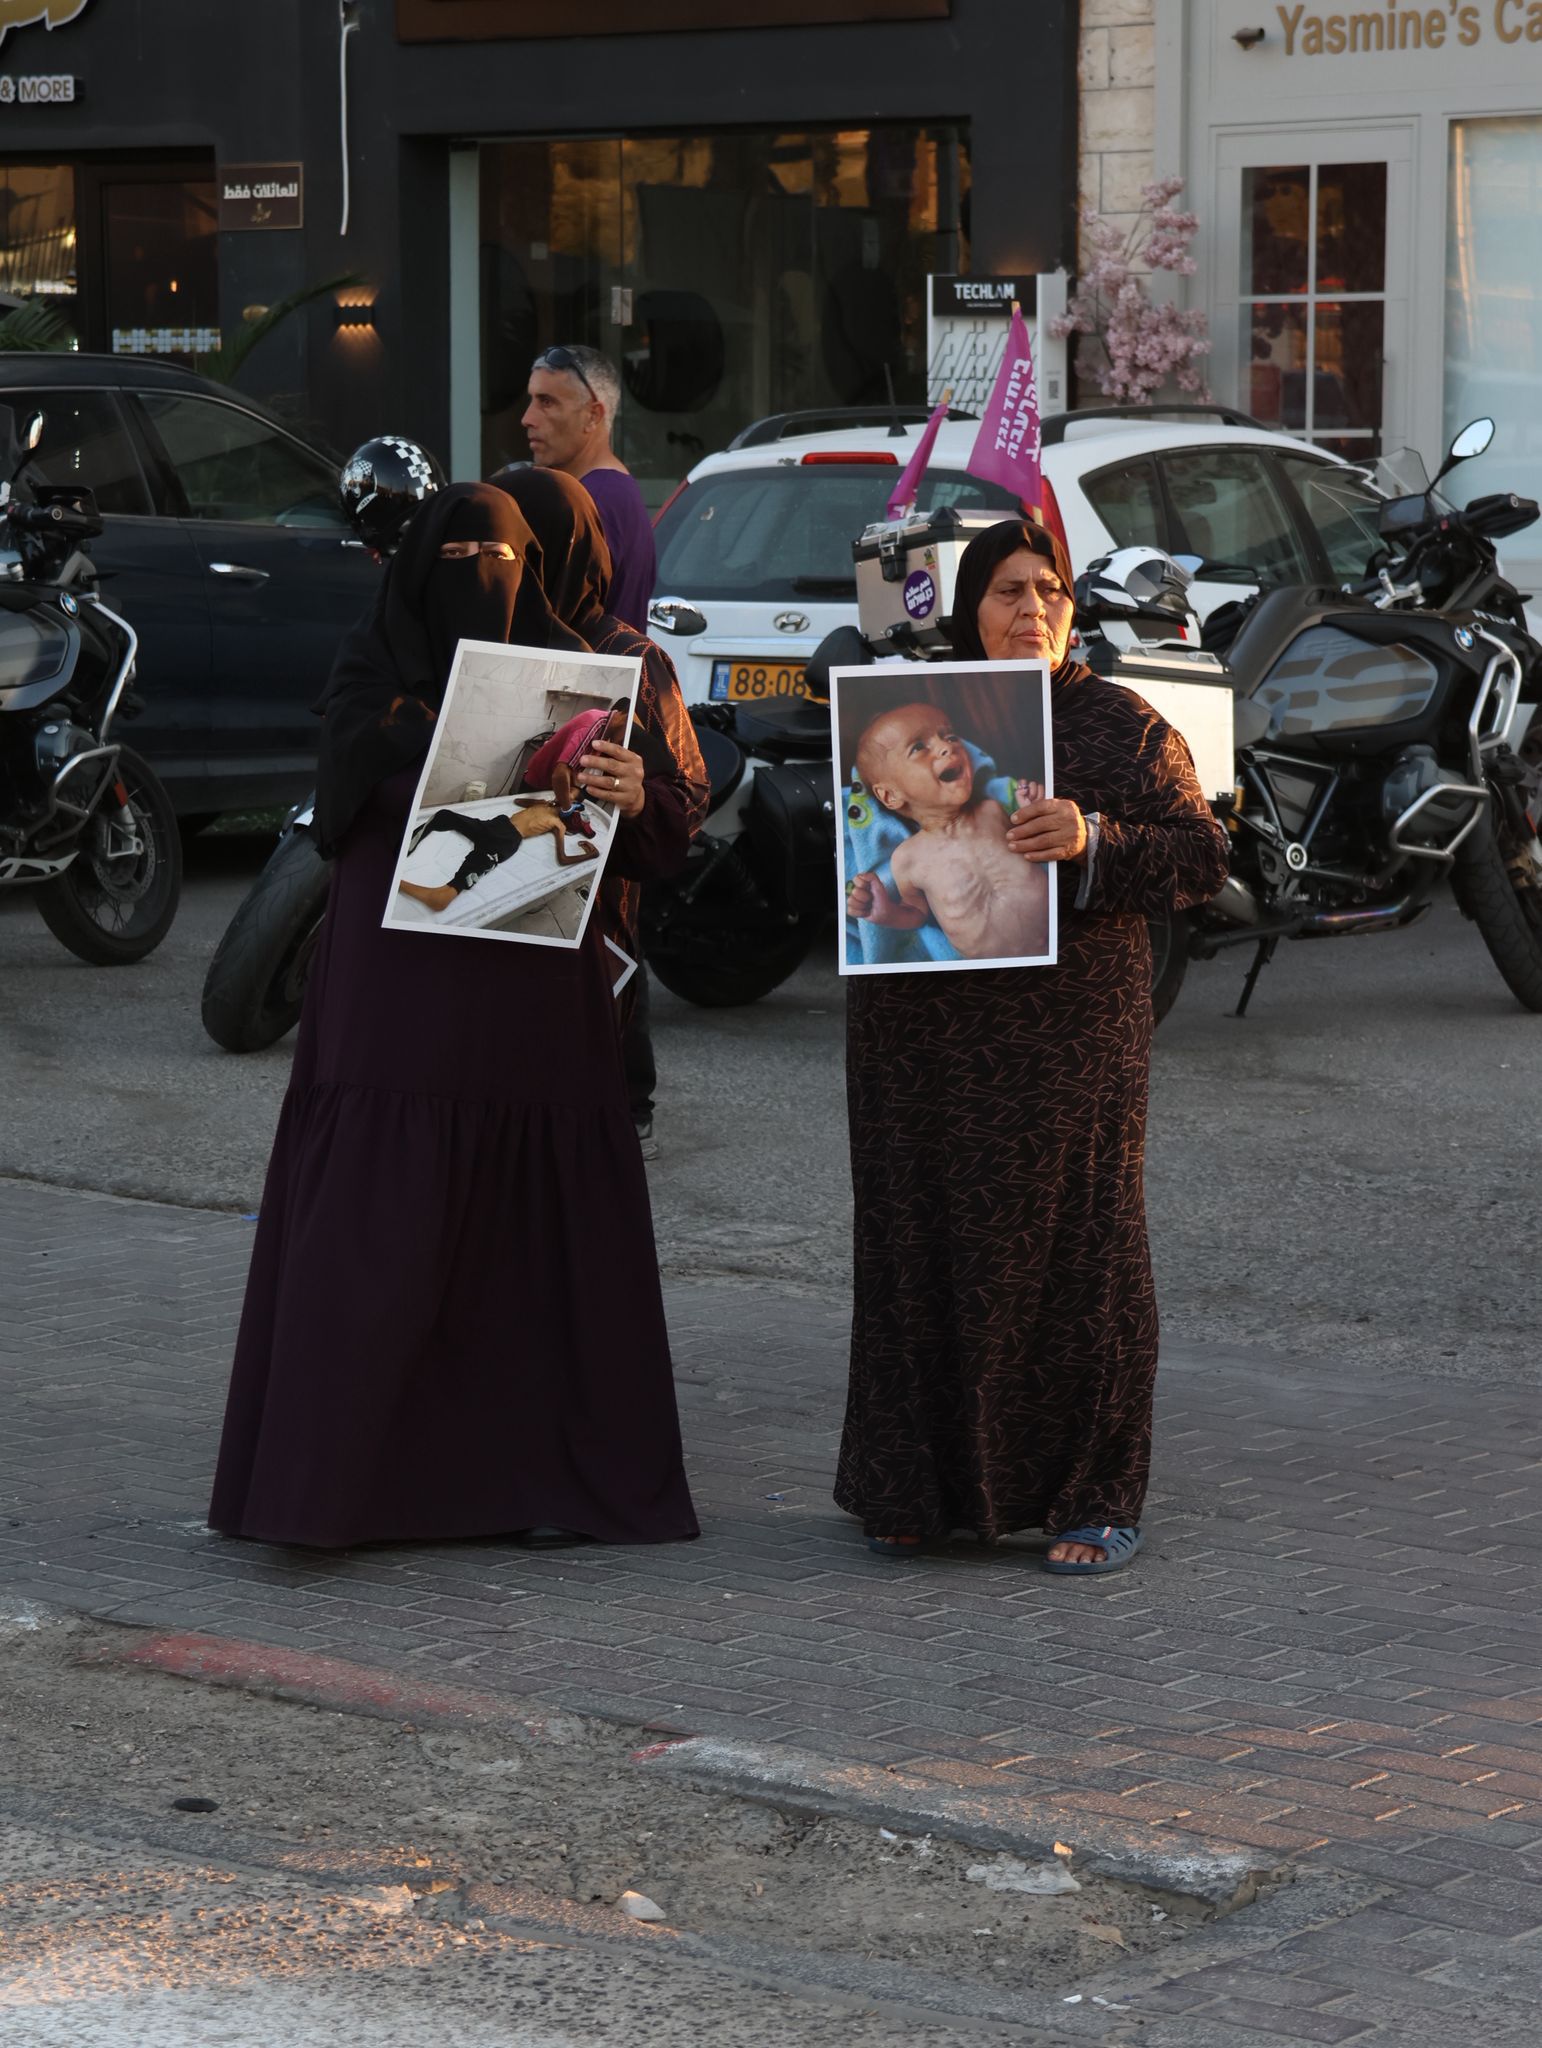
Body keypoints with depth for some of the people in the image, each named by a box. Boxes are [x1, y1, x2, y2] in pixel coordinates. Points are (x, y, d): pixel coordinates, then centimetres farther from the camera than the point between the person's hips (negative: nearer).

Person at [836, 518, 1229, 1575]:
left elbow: (1204, 855, -2)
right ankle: (924, 1490, 15)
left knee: (1074, 1253, -1)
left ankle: (1096, 1499, 8)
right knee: (921, 1252, 4)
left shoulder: (1120, 724, 3)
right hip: (924, 1039, 3)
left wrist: (1094, 843, -18)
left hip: (1069, 1039, -3)